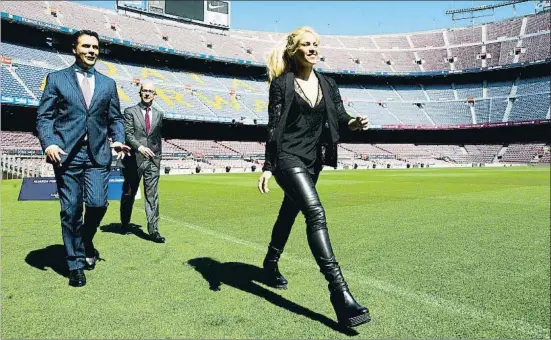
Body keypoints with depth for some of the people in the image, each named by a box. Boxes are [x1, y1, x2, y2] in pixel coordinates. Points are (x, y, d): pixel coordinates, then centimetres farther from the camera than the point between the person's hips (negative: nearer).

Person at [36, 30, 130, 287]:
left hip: (98, 153, 2)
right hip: (67, 154, -1)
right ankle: (76, 264, 16)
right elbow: (44, 116, 3)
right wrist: (49, 143, -13)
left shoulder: (108, 83, 15)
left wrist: (118, 140, -3)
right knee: (71, 210, 1)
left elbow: (115, 118, 16)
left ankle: (85, 243, 23)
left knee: (98, 203, -9)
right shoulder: (56, 79, 8)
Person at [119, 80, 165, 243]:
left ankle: (153, 230, -3)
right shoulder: (130, 112, 1)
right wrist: (140, 147, -25)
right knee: (128, 194, 11)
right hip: (134, 159, -2)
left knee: (152, 196, -3)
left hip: (153, 161, 2)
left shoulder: (158, 115, 13)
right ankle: (125, 224, 29)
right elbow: (128, 134, -10)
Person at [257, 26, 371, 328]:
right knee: (316, 214, -21)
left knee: (289, 213, 19)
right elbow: (273, 127, -7)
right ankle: (340, 295, -24)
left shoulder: (328, 84, 10)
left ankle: (271, 263, 43)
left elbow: (339, 117, 6)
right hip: (288, 157, -6)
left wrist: (353, 123, -18)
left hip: (313, 159, 6)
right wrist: (268, 167, -11)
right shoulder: (282, 83, -5)